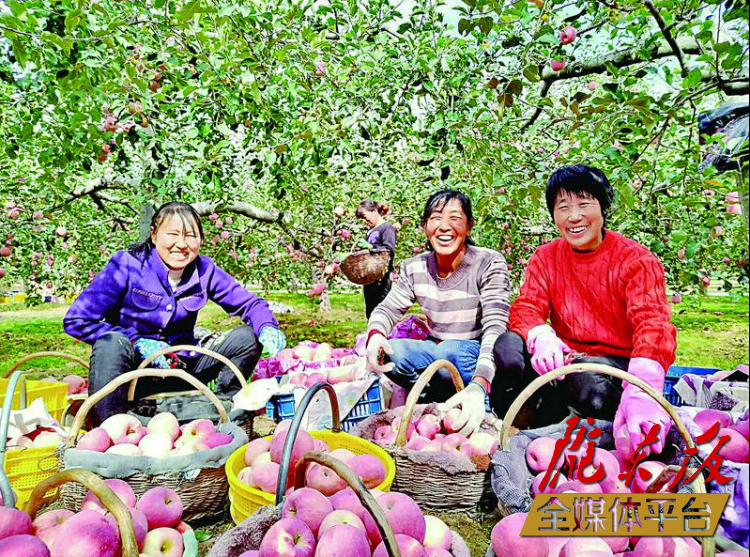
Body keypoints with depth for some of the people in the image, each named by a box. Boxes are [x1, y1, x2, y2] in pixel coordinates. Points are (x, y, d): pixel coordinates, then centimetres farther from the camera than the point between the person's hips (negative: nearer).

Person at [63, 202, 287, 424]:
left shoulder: (204, 271, -5)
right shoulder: (127, 266, -15)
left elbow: (249, 302, -1)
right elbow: (76, 321, -15)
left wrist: (267, 328, -24)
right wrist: (137, 342, -22)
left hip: (181, 369, 3)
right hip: (133, 371, -3)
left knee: (247, 337, -13)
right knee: (112, 342, -35)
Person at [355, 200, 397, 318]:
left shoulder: (387, 227, -8)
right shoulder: (371, 230, 16)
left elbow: (389, 249, -20)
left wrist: (370, 248, -28)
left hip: (382, 278, -9)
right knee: (370, 312, 15)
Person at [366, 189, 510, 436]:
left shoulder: (489, 264, -18)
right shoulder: (414, 268, -4)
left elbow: (495, 328, -28)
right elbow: (387, 309, 0)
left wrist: (478, 386, -45)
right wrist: (375, 334, -28)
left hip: (476, 354, -4)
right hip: (437, 350, 4)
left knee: (451, 351, -36)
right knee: (388, 353, -23)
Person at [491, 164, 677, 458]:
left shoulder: (636, 260, -11)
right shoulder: (545, 257, 3)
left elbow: (653, 324, -25)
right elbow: (526, 307, -8)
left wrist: (642, 389, -46)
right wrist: (541, 338, -35)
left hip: (617, 362, -3)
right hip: (565, 357, 3)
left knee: (589, 378, -38)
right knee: (508, 346, -25)